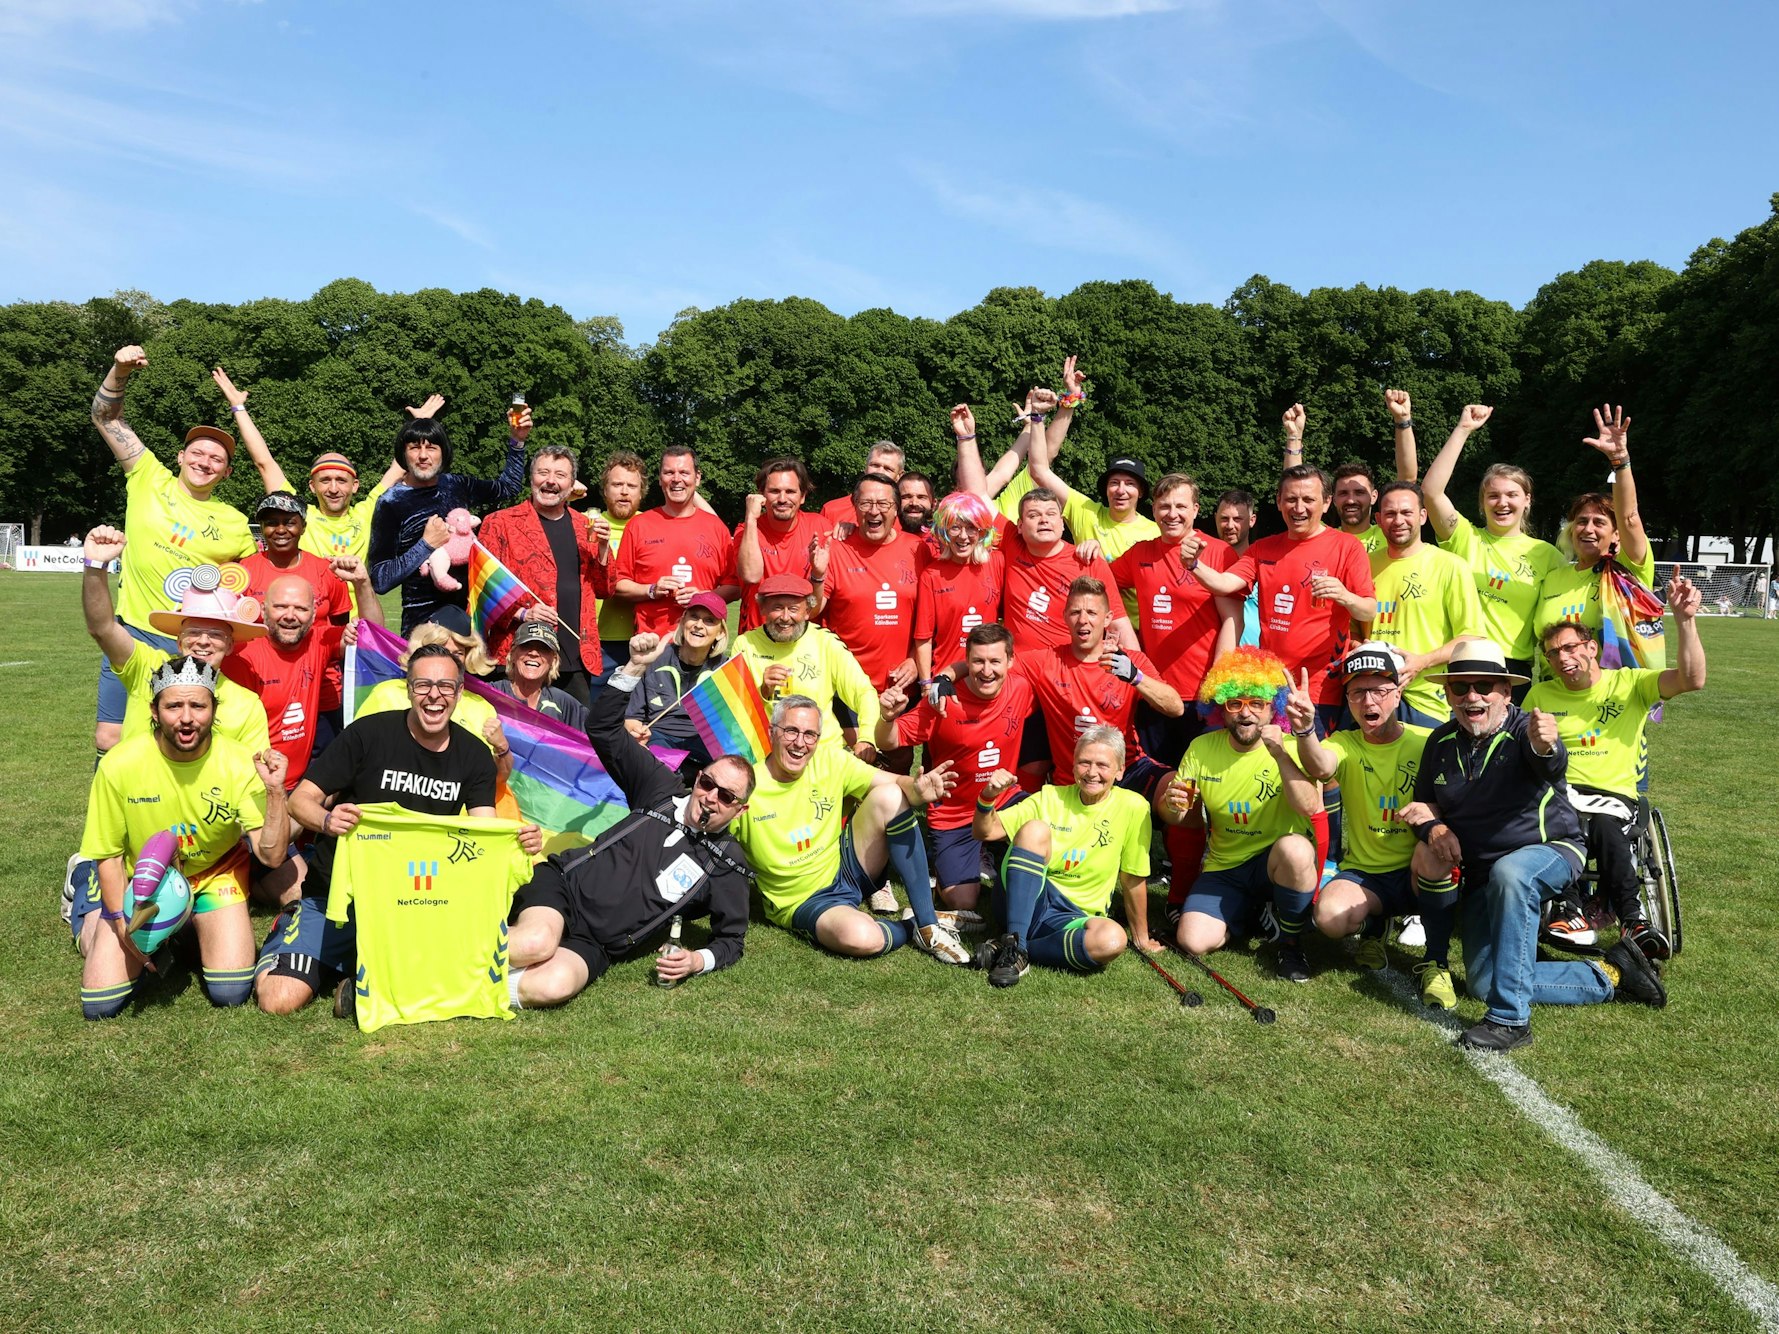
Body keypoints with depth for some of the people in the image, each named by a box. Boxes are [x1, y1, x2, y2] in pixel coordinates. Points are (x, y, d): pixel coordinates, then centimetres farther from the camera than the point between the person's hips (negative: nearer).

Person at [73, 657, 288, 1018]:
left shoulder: (239, 764, -23)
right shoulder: (119, 765, -22)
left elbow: (271, 856, -27)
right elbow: (109, 854, -7)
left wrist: (275, 791, -40)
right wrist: (122, 922, -13)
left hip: (215, 875, 0)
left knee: (231, 994, -12)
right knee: (100, 1005, -6)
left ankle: (196, 932, 21)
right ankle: (90, 921, 26)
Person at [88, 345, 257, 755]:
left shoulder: (235, 524, 4)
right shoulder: (151, 480, 4)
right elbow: (106, 417, 2)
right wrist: (120, 372, -12)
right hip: (134, 632, 0)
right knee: (109, 739, 0)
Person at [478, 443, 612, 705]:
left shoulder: (584, 527, 15)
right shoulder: (500, 523, 2)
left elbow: (603, 590, 15)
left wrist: (603, 546, -1)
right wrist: (521, 614, -15)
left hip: (577, 660, 4)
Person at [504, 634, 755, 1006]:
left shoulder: (727, 866, 5)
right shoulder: (663, 789, 7)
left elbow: (731, 940, 11)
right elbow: (602, 728, 5)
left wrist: (699, 960, -11)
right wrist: (635, 667, -8)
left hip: (592, 946, 0)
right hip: (561, 881, 0)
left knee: (554, 986, -34)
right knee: (538, 943, -37)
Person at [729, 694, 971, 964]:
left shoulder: (829, 760, -5)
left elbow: (898, 782, -10)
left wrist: (919, 789, -33)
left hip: (847, 869, 5)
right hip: (804, 901, -4)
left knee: (889, 797, -19)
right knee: (861, 937, -38)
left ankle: (928, 924, -14)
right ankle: (910, 930, 1)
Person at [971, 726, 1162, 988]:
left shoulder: (1132, 807, -6)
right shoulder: (1050, 797, -1)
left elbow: (1133, 881, 2)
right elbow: (985, 832, -3)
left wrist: (1141, 937, 9)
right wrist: (988, 797, -23)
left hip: (1074, 916, 0)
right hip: (1027, 901, 1)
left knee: (1112, 940, -35)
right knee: (1035, 829, -25)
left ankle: (1020, 949, -15)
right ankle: (1015, 945, -24)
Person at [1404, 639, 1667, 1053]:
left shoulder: (1525, 731, -17)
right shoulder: (1441, 743, 0)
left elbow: (1551, 767, -41)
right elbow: (1422, 805, 9)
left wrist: (1546, 747, -65)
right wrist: (1433, 825, -15)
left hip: (1550, 852, -5)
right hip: (1482, 875, 6)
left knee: (1509, 874, -41)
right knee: (1483, 983, -5)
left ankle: (1510, 1018, -35)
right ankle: (1608, 977, 11)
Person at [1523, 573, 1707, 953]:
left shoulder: (1629, 683, 7)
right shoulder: (1539, 695, 14)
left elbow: (1692, 679, -10)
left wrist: (1684, 620, -21)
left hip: (1614, 797, -1)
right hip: (1556, 795, 2)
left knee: (1604, 825, -38)